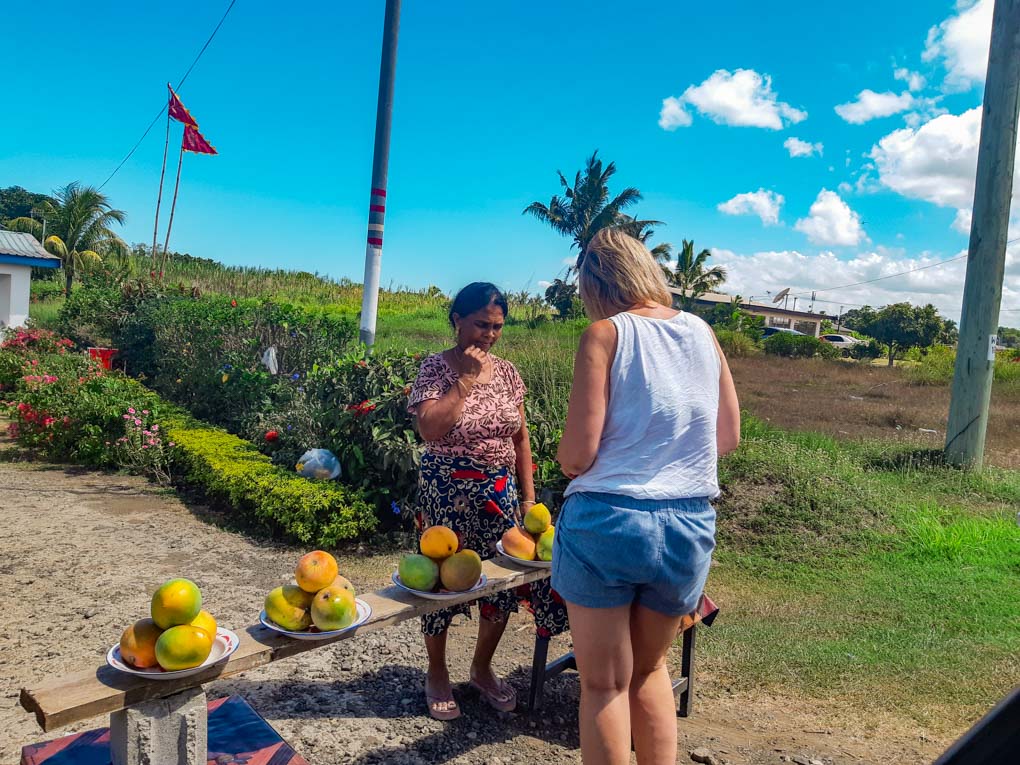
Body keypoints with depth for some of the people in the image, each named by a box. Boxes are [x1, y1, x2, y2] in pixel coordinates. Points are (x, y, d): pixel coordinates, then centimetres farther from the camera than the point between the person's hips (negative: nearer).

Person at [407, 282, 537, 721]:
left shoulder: (506, 371, 5)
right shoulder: (436, 367, -7)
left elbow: (521, 438, 10)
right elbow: (429, 428, -22)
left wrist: (527, 496, 6)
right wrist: (466, 377, -20)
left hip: (500, 492, 5)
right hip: (448, 493, -4)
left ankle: (482, 669, 33)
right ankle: (437, 675, 29)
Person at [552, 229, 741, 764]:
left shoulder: (606, 334, -9)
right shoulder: (702, 332, 5)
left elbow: (577, 453, -14)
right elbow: (729, 437, 12)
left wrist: (568, 461, 8)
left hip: (607, 521, -4)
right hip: (688, 526, 5)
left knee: (604, 684, 13)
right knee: (650, 668, 26)